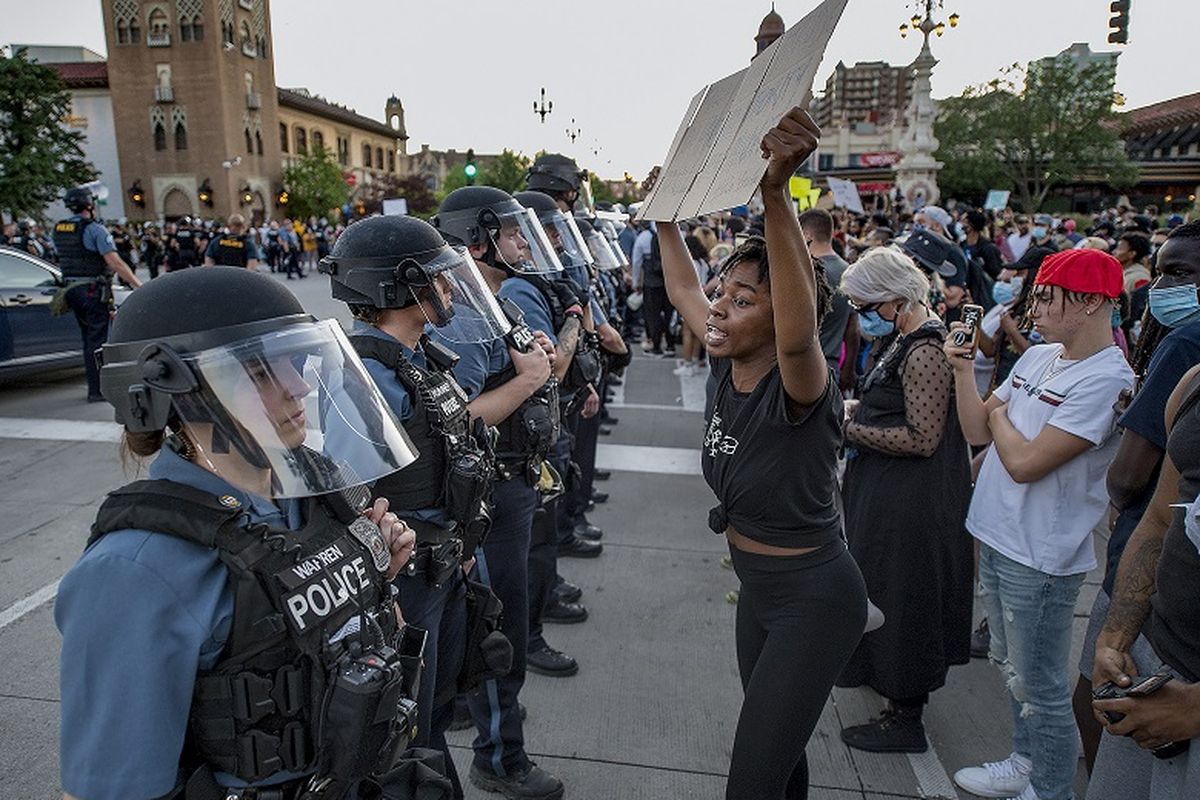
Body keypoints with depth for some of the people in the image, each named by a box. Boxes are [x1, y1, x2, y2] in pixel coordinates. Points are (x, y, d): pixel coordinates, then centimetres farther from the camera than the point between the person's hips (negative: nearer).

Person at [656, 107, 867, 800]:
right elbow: (684, 290, 11)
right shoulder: (733, 368, -5)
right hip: (759, 590, 8)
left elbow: (799, 333, -51)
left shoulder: (799, 390, -27)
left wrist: (777, 194, -62)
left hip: (814, 600, -8)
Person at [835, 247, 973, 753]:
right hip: (888, 493, 10)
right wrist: (856, 411, 2)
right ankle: (893, 680, 44)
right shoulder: (903, 338, 8)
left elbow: (922, 439, -24)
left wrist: (850, 430, -19)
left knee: (900, 598, 4)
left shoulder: (924, 351, -23)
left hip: (909, 500, -10)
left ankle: (905, 718, 22)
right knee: (884, 592, 23)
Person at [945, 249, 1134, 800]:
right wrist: (963, 368, -5)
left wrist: (999, 415, -8)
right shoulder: (1036, 357, 5)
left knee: (1039, 686, 8)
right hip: (996, 537, 9)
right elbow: (977, 431, 5)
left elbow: (1025, 462, -25)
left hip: (1040, 556, -8)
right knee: (1011, 667, 24)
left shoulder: (1105, 380, -21)